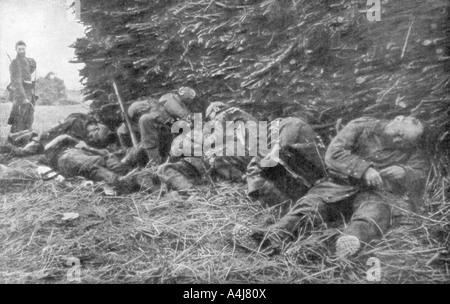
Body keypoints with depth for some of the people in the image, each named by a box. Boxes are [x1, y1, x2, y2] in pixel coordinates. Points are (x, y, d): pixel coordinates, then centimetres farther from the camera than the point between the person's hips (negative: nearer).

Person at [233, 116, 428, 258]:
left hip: (375, 194, 0)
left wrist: (403, 173, -15)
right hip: (340, 186, 0)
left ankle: (352, 240, -69)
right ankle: (271, 236, -51)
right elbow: (333, 154, -4)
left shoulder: (410, 152, 15)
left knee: (375, 212, -37)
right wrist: (363, 169, -16)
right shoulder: (361, 127, 8)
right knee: (312, 203, -29)